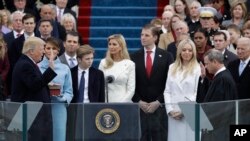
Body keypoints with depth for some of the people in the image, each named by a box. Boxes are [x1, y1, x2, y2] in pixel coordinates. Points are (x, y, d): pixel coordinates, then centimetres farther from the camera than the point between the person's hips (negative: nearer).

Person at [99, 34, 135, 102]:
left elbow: (131, 89, -1)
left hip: (124, 103, -2)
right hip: (106, 102, 2)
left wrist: (121, 103, -11)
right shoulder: (103, 63, 8)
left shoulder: (130, 64, 1)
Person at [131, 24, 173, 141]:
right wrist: (138, 102, -4)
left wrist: (158, 102, -7)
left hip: (159, 106, -1)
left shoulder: (166, 56, 3)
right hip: (140, 107, 1)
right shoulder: (134, 57, 7)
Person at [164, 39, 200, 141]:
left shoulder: (197, 69, -2)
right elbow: (167, 91, 11)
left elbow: (198, 93, -6)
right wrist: (170, 110, -1)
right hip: (174, 113, 4)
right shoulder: (172, 68, 14)